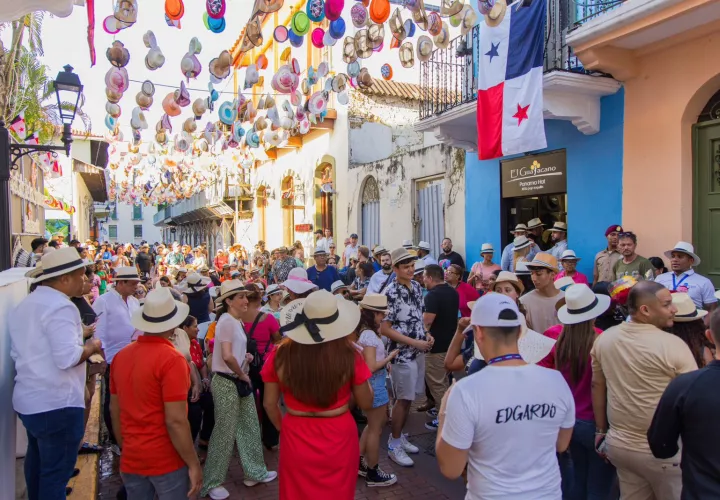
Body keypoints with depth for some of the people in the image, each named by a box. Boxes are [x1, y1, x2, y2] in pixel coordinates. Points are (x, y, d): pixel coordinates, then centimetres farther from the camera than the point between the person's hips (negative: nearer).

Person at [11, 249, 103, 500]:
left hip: (28, 400, 10)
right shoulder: (60, 306, -20)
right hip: (57, 404, -10)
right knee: (56, 472, 3)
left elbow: (17, 353, 19)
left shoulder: (24, 305, 11)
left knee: (38, 463, 25)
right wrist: (91, 346, -8)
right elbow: (67, 357, -28)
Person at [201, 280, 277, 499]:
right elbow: (227, 356, -28)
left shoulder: (236, 321, 10)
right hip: (227, 383, -9)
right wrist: (242, 374, -13)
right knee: (225, 432, 3)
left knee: (250, 427, 17)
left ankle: (255, 472, 32)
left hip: (239, 381, 9)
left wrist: (245, 357, 6)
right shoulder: (226, 321, -19)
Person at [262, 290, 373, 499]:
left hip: (296, 440, 1)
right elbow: (366, 404, -6)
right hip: (339, 438, -1)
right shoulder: (348, 355, -18)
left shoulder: (280, 354, -15)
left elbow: (269, 404, -2)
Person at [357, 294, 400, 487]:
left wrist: (385, 361, 7)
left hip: (372, 383, 10)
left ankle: (359, 463, 33)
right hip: (374, 385, -10)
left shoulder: (363, 332, 5)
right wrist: (390, 357, -14)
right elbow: (371, 367, -25)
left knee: (374, 424, 23)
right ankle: (373, 474, 22)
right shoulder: (370, 335, -23)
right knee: (376, 429, 6)